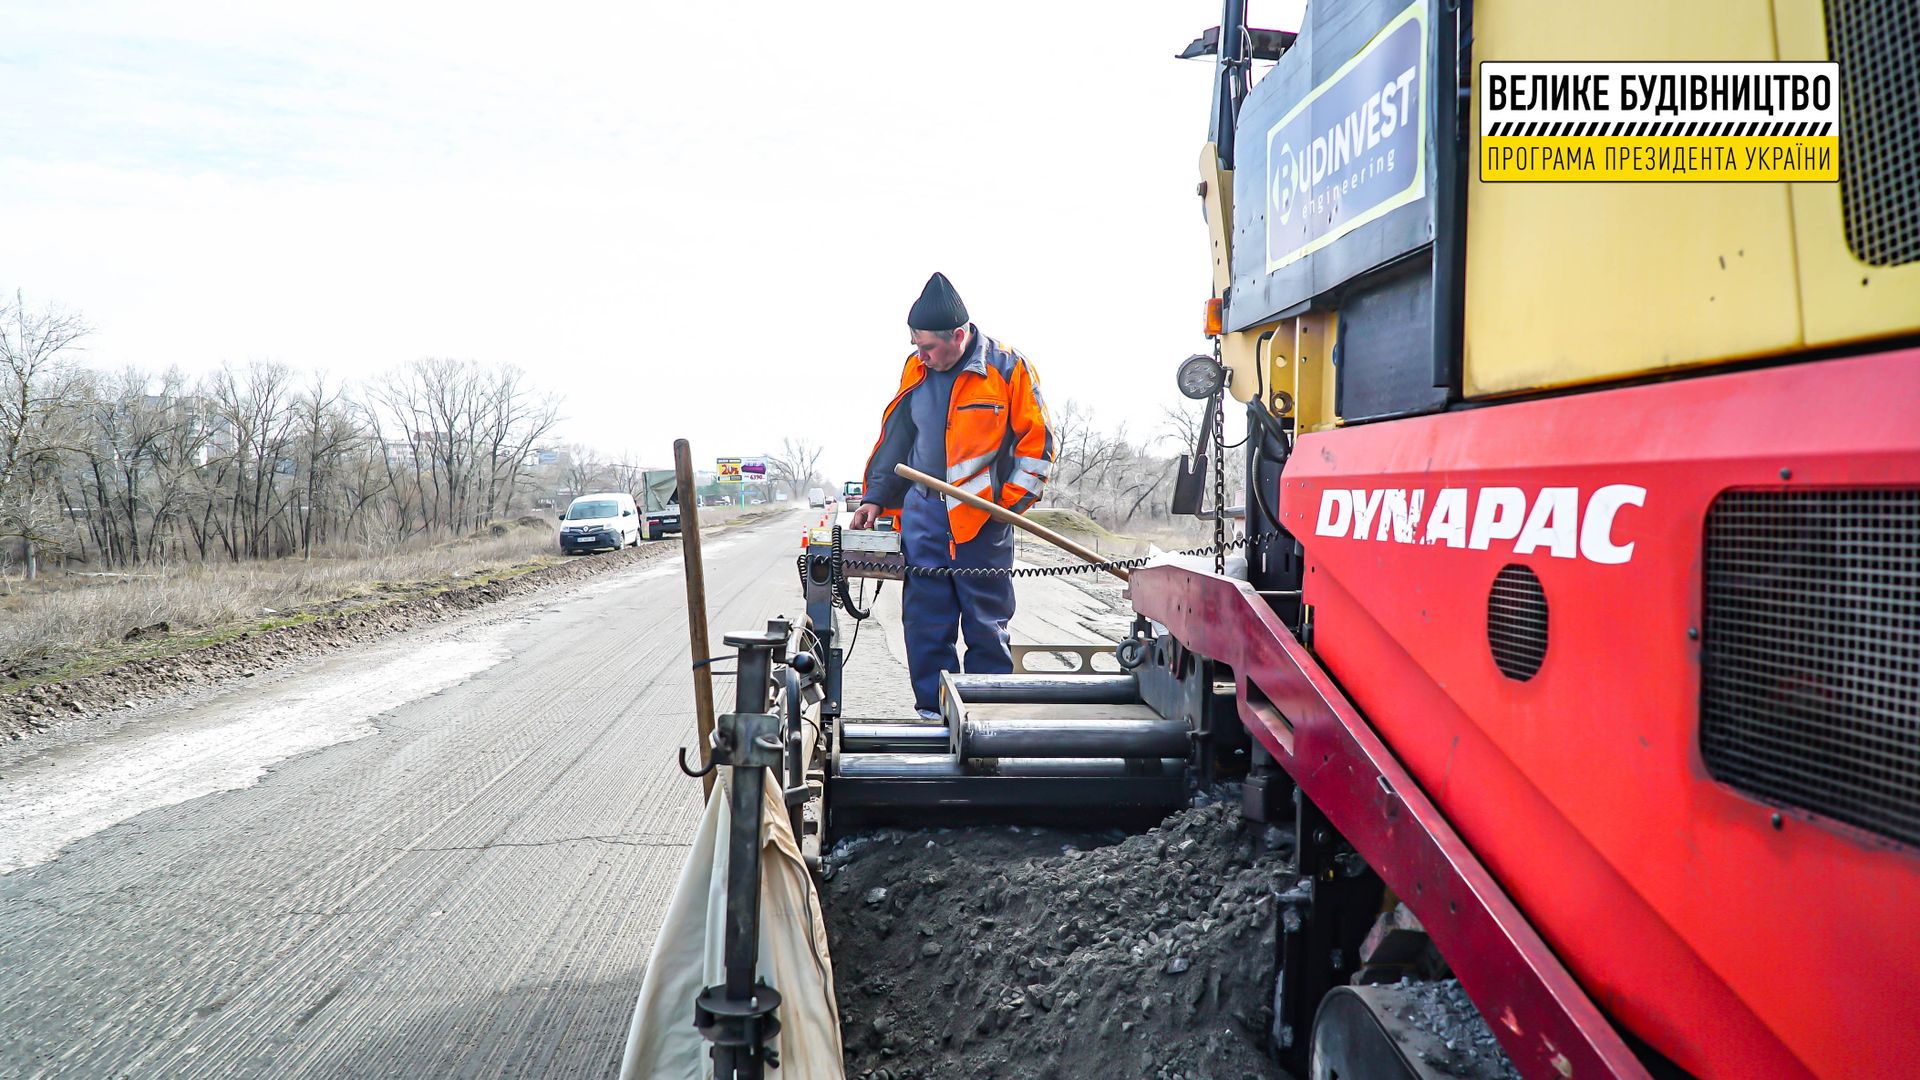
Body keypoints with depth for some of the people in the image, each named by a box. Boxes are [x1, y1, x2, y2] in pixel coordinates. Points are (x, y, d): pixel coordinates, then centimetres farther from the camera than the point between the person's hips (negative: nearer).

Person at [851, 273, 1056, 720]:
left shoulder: (1008, 367, -5)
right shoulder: (916, 369, 9)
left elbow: (1036, 441, -2)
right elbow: (895, 437, 18)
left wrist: (1010, 502, -8)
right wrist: (876, 497, 12)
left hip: (983, 516, -4)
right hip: (923, 512, 4)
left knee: (986, 621, 4)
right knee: (925, 618, 2)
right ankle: (933, 709, 12)